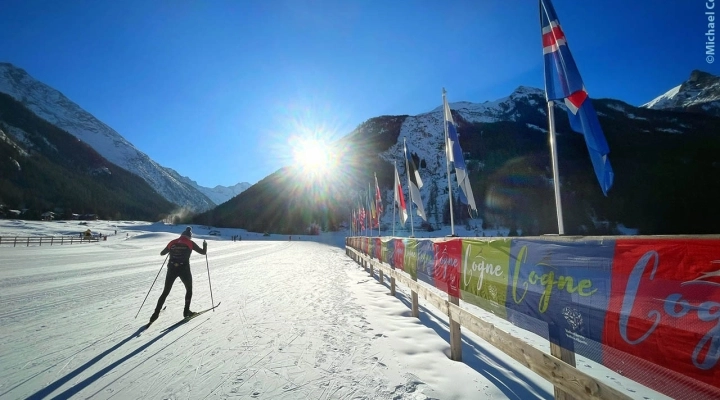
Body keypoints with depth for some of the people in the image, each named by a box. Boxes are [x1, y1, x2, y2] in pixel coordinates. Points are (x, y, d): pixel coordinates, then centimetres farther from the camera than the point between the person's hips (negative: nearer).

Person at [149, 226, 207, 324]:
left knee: (165, 292, 18)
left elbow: (162, 253, 20)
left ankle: (156, 314, 17)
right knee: (189, 290, 18)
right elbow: (203, 252, 0)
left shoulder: (173, 242, 7)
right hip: (184, 269, -3)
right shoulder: (190, 243, -2)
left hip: (172, 269, 3)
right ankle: (186, 311, 18)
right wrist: (205, 245, 20)